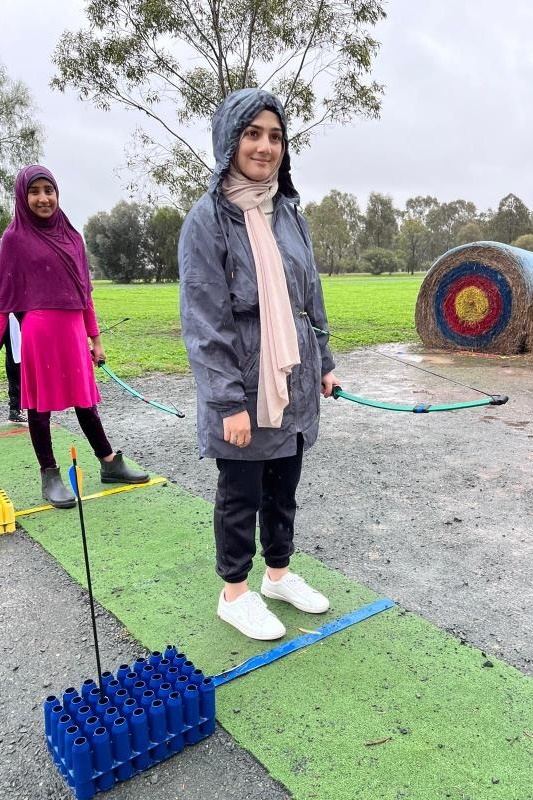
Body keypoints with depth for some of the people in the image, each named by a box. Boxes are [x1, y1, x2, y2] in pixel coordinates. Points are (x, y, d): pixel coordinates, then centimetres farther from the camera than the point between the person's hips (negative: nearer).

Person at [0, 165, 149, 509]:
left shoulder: (71, 235, 12)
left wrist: (95, 337, 14)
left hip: (74, 330, 5)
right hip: (39, 332, -4)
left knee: (85, 400, 14)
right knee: (41, 403, 5)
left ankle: (110, 463, 24)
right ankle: (50, 476, 16)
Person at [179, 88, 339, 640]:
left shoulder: (289, 212, 8)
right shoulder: (207, 219, -11)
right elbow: (204, 323, -15)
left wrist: (323, 362, 13)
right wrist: (230, 401, -18)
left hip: (293, 379, 6)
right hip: (243, 384, -6)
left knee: (283, 485, 17)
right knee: (240, 493, 8)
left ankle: (279, 574, 38)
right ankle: (235, 593, 28)